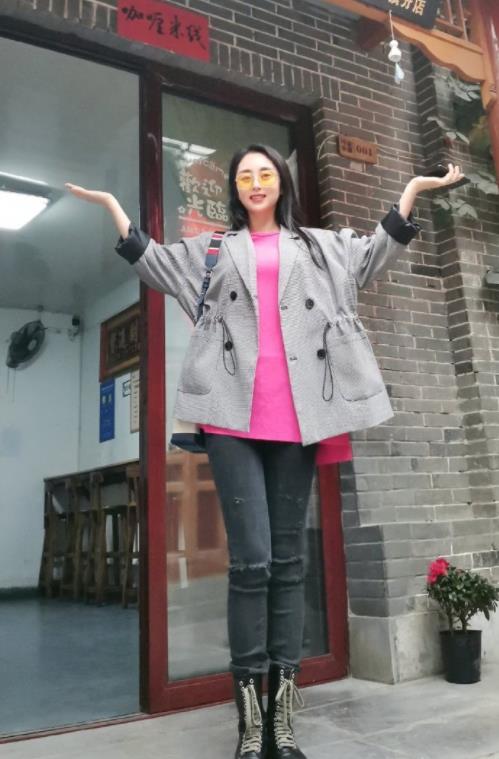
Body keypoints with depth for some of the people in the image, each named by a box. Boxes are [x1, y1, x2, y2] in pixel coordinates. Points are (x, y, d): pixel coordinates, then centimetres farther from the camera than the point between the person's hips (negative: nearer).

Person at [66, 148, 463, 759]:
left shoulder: (318, 245, 24)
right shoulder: (213, 248, 23)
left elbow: (377, 252, 19)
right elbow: (151, 260, 20)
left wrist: (412, 188, 16)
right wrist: (112, 203, 17)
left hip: (295, 416, 1)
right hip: (234, 416, -1)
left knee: (289, 559, 2)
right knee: (251, 558, -10)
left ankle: (283, 708, 9)